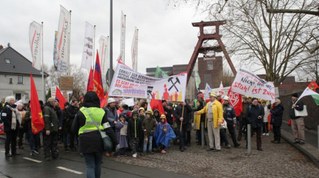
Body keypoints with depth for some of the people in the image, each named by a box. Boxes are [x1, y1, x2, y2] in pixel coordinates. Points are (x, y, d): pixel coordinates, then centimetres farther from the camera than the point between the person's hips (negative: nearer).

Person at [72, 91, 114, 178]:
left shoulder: (81, 112, -3)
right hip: (99, 141, 2)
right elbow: (108, 128, -5)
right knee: (97, 164, 18)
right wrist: (112, 143, -2)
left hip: (86, 142, -2)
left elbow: (74, 128, 5)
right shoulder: (101, 111, -1)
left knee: (90, 166, 3)